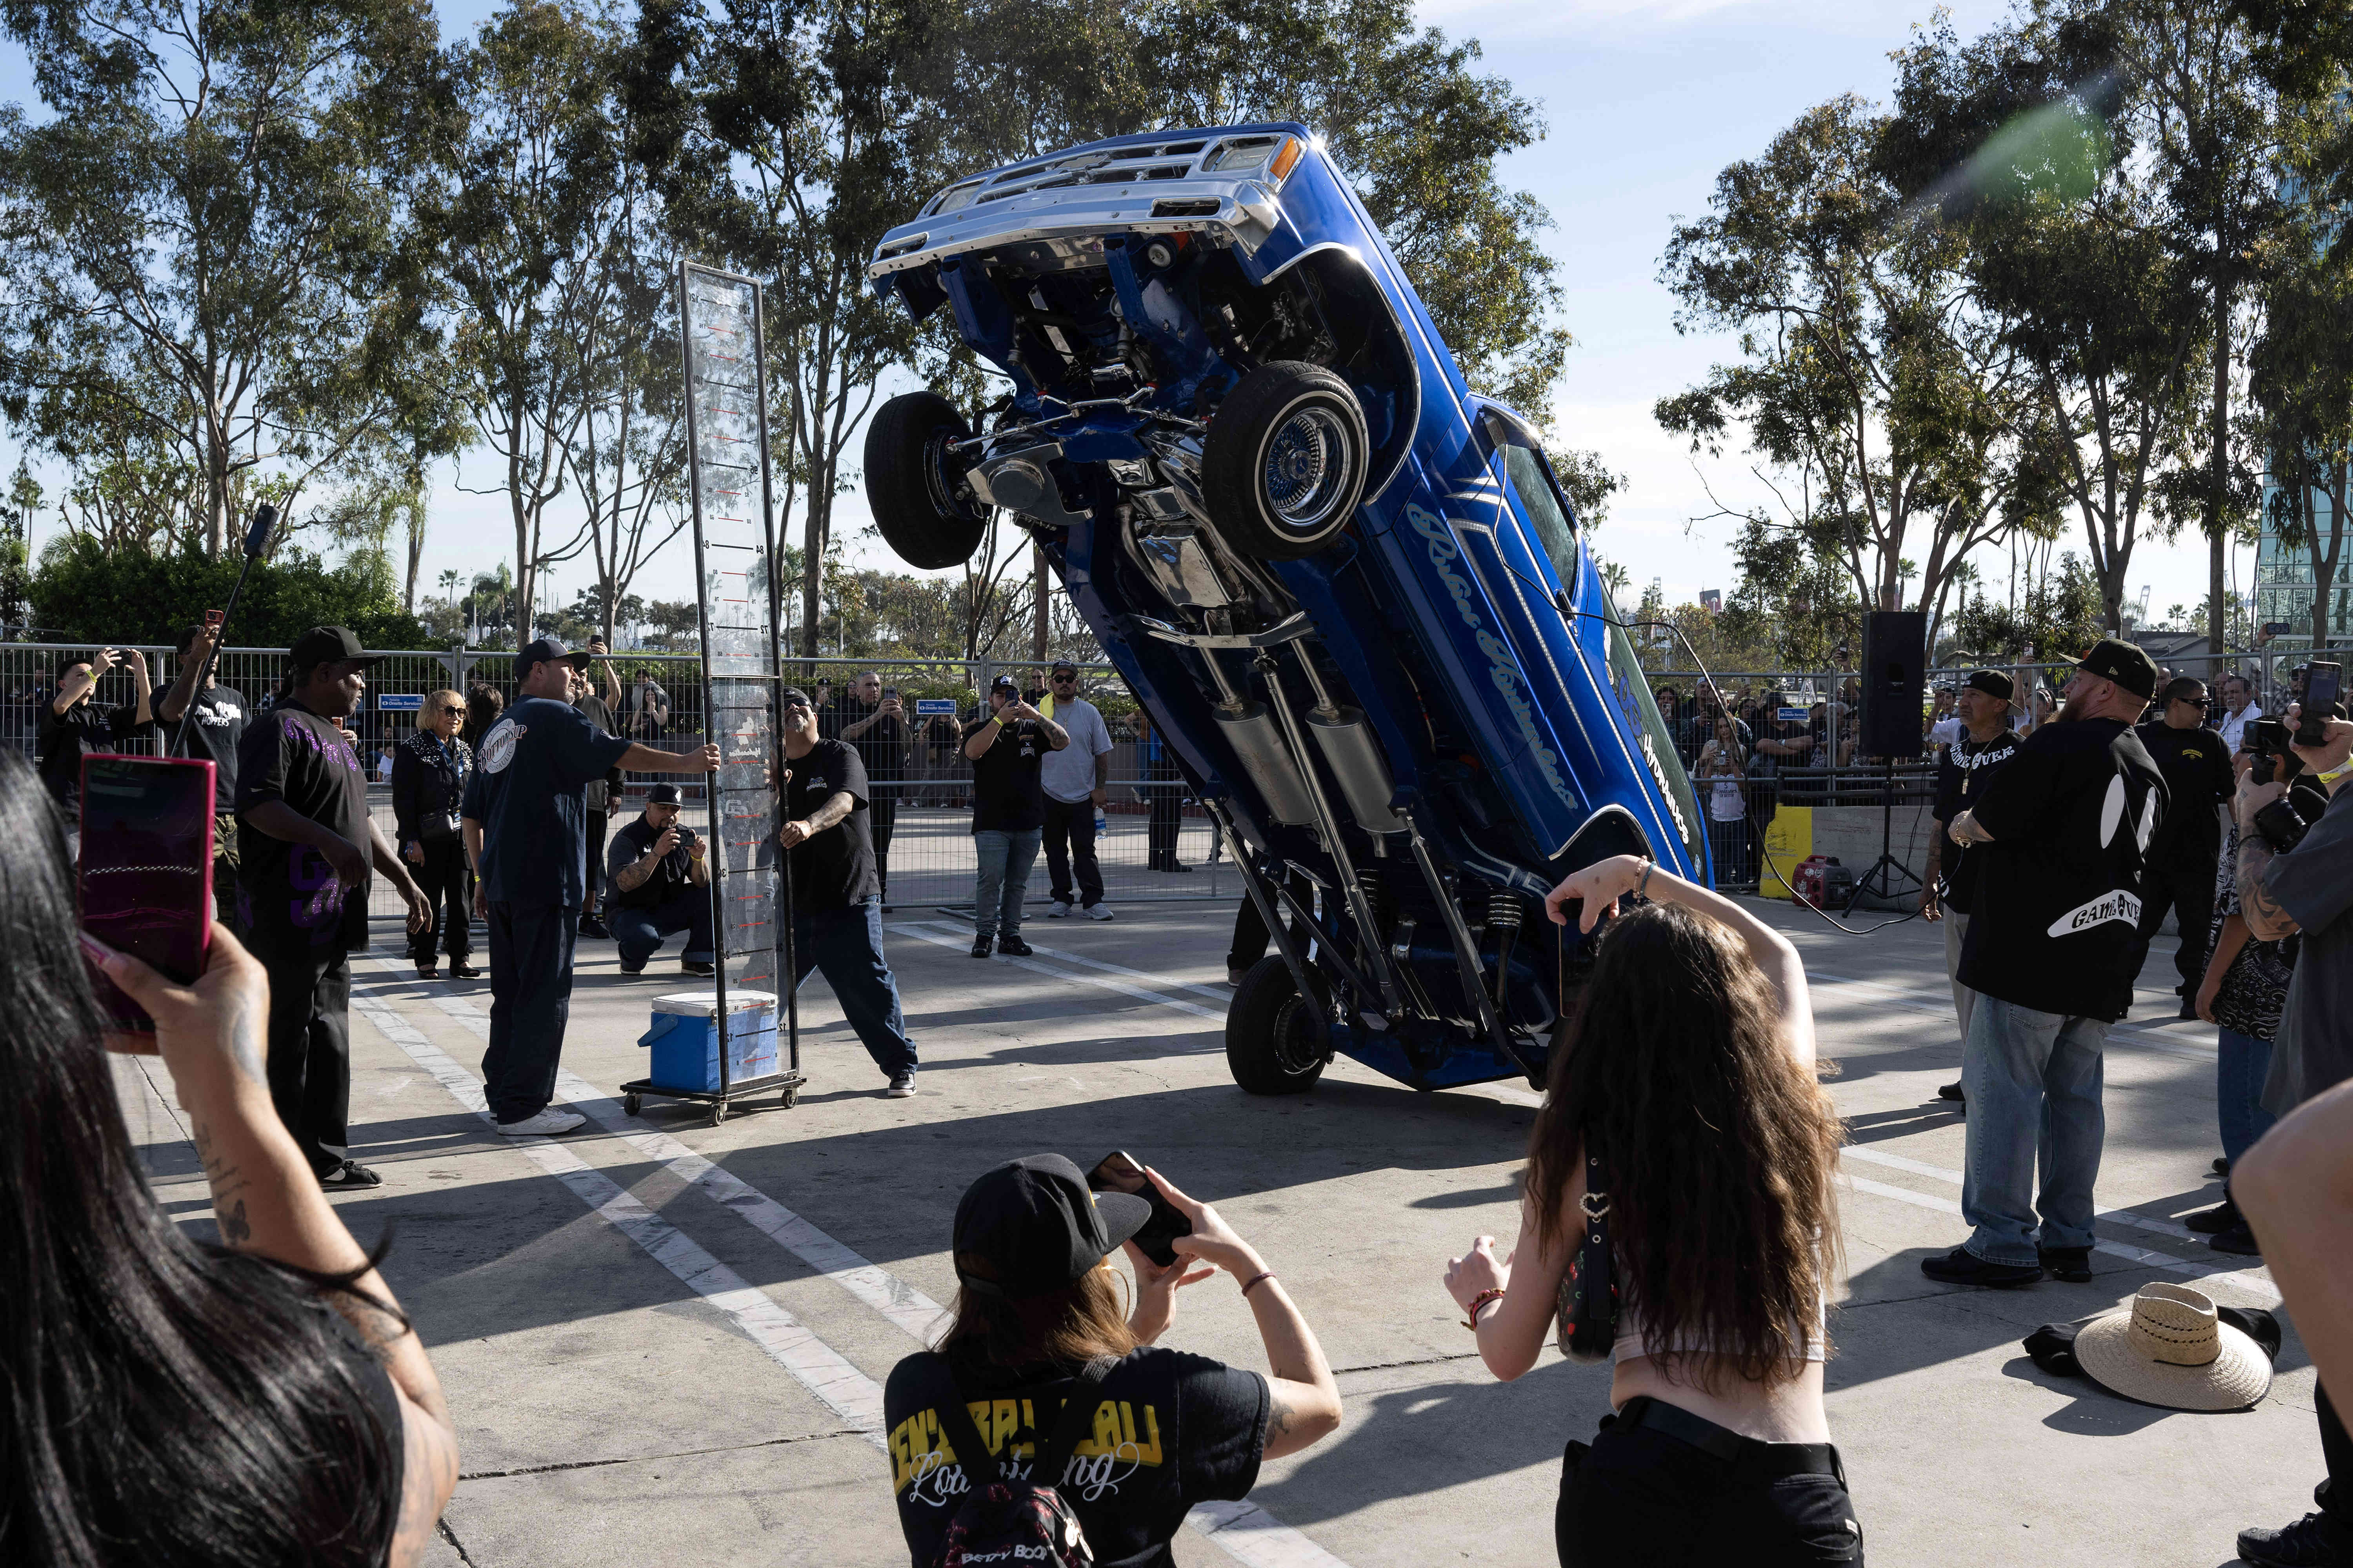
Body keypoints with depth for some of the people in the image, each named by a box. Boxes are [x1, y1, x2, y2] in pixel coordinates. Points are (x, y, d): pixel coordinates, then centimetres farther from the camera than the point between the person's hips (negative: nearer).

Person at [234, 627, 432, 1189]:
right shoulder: (282, 729, -9)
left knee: (331, 1038, 12)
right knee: (289, 1040, -4)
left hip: (334, 917, 10)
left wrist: (405, 881, 25)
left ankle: (327, 1158, 20)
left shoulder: (333, 737, 22)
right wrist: (327, 842, -32)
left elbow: (361, 819, 28)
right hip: (290, 917, -10)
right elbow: (257, 805, -22)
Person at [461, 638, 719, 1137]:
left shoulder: (496, 732, 19)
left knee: (510, 992, 16)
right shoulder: (552, 717, -6)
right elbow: (617, 754, -15)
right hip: (545, 882, -9)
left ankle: (501, 1095, 22)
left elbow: (472, 816, 20)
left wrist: (482, 878, 23)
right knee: (544, 995, -4)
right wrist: (687, 762, -10)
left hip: (502, 883, 9)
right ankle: (522, 1108, -3)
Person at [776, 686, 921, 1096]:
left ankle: (901, 1065, 7)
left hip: (847, 896, -4)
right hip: (791, 898, 4)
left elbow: (843, 801, -24)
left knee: (866, 981, -6)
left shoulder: (839, 755, -4)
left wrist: (809, 824, -44)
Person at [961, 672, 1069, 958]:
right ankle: (984, 934, 1)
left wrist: (1036, 716, -17)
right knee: (990, 880, -7)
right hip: (992, 823, -3)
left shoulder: (1032, 729, 11)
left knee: (1018, 882, 8)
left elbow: (1063, 741, -4)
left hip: (1029, 822, 3)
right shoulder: (980, 728, 4)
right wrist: (1000, 719, -23)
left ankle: (1010, 935, 15)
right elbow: (972, 752, -17)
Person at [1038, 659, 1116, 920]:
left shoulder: (1090, 712, 3)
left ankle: (1093, 900, -1)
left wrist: (1100, 788, -1)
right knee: (1055, 849, 7)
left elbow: (1102, 752, 5)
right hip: (1049, 794, 1)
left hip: (1083, 795, -1)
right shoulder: (1038, 713, 4)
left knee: (1085, 849, -3)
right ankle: (1061, 898, 16)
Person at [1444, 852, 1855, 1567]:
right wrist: (1636, 873, 33)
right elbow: (1778, 954, 25)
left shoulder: (1581, 1155, -3)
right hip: (1796, 1507, -3)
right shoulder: (1794, 1118, 3)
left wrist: (1482, 1296, 28)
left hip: (1637, 1487, 4)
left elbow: (1508, 1358, 6)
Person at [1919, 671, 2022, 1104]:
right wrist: (1931, 880, 18)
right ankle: (1973, 1078, 22)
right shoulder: (1952, 755, 14)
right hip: (1956, 890, 8)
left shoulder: (2018, 758, -10)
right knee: (1963, 986, 13)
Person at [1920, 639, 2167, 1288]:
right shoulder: (2149, 770, 16)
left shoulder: (2061, 744, -11)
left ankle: (2003, 1245, -2)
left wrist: (1962, 825, 11)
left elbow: (1982, 825, -12)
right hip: (2104, 964, 9)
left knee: (2003, 1091, -4)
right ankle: (2068, 1240, 18)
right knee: (2076, 1097, 13)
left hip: (2032, 950, -8)